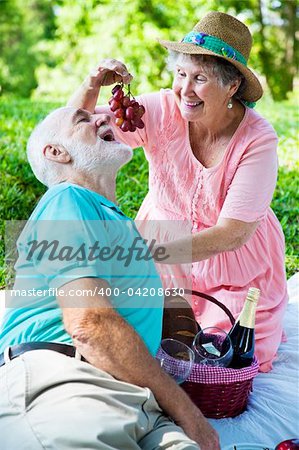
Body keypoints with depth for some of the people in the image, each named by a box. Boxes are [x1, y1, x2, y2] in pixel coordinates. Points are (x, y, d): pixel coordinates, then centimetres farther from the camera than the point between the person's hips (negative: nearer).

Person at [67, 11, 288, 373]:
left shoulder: (258, 139, -26)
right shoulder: (161, 111, -20)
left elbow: (232, 234, -29)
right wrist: (92, 85, -35)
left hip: (236, 267, -2)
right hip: (165, 252, 2)